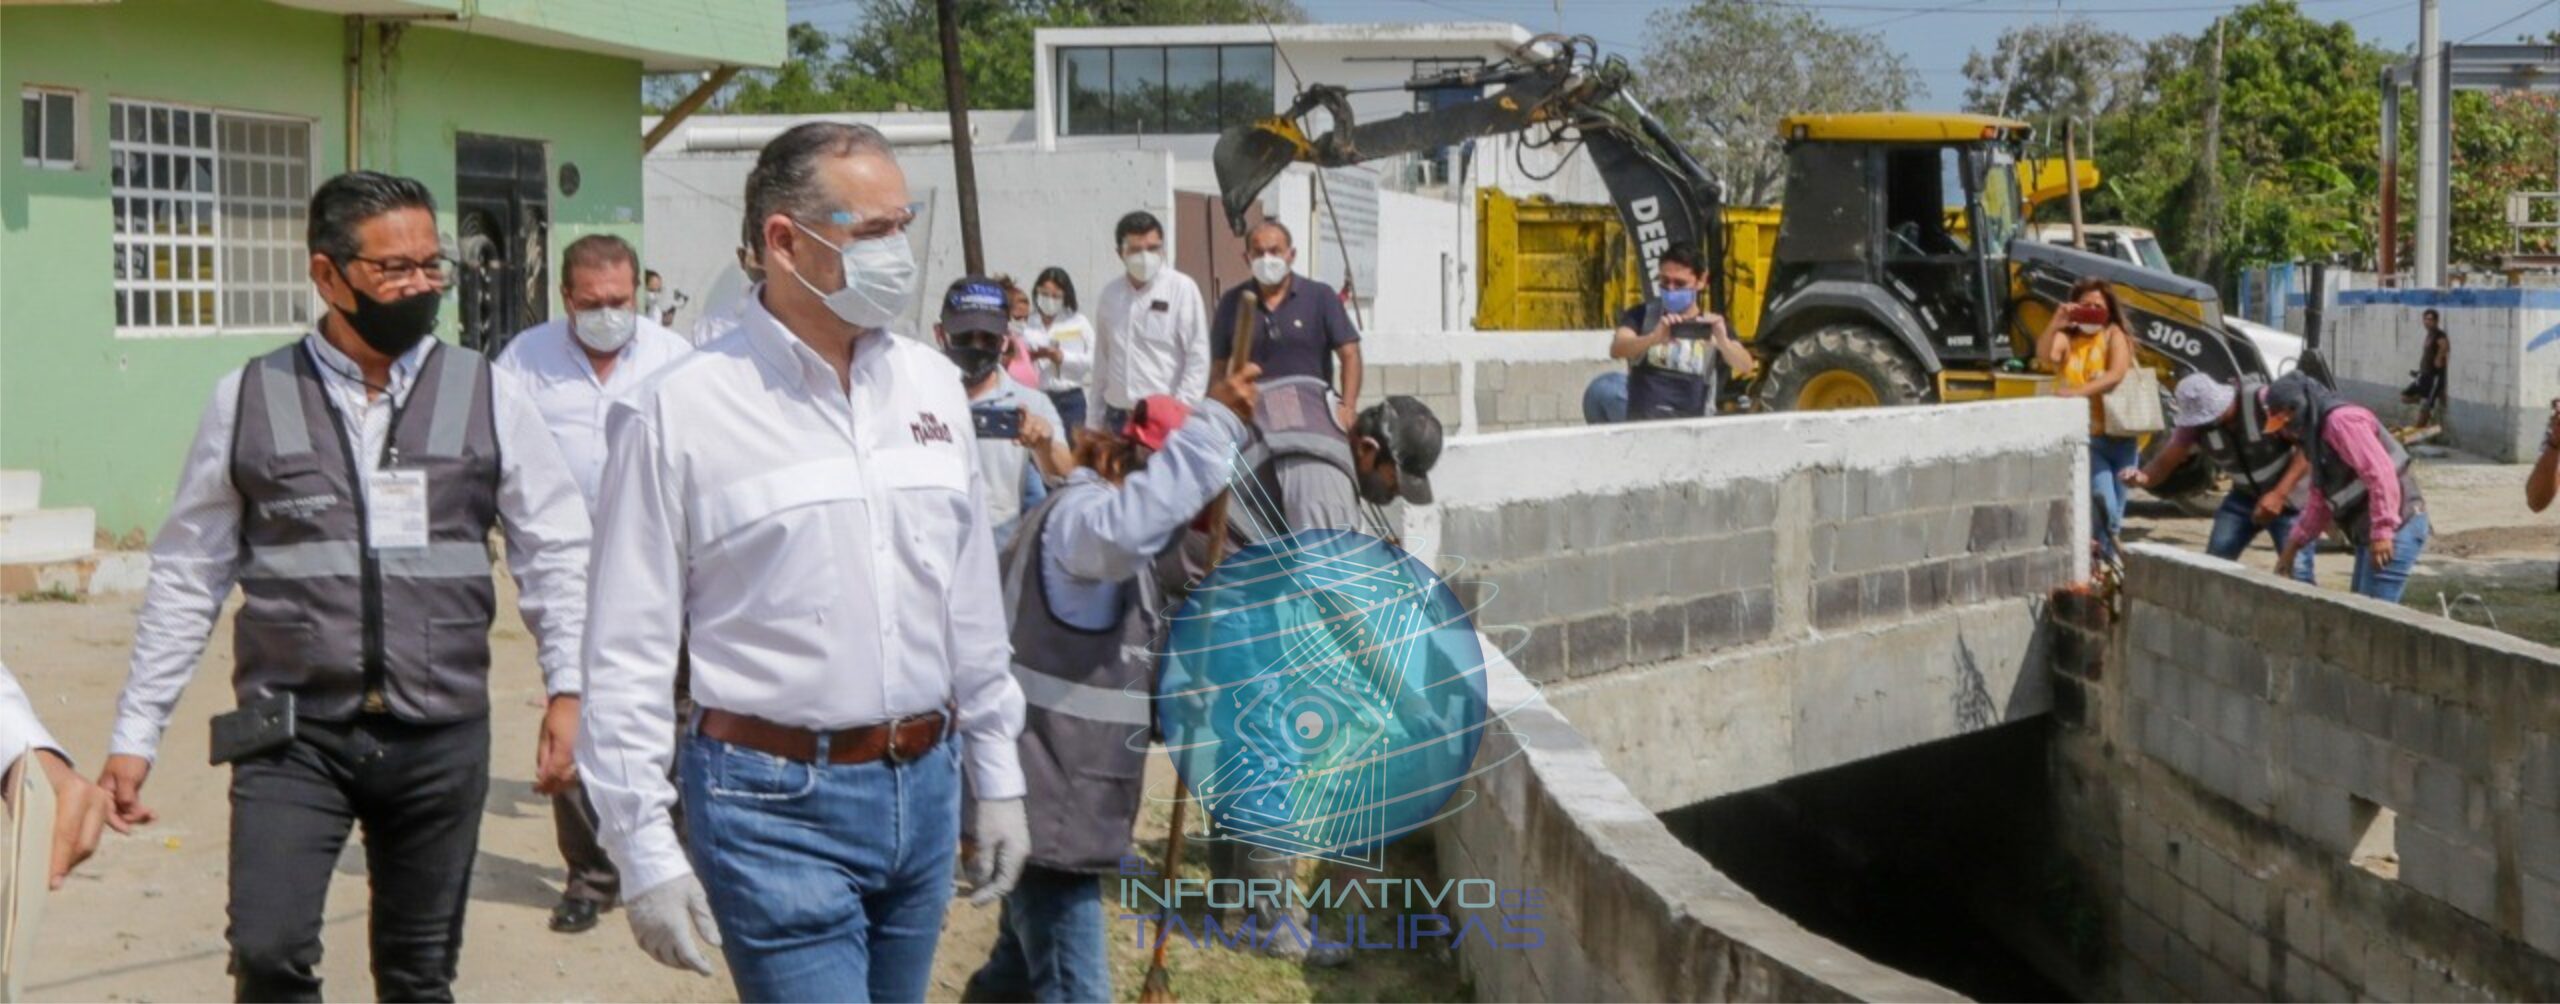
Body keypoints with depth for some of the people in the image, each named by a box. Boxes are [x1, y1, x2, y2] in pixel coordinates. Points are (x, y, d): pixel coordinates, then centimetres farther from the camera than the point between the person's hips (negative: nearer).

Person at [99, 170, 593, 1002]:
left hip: (442, 737, 1)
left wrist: (569, 686, -7)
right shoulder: (249, 401, 2)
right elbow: (187, 573, 6)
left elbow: (555, 549, 5)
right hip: (292, 733, -1)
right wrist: (134, 733, 6)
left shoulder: (488, 397, 2)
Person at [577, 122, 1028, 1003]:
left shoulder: (931, 385, 8)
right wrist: (646, 853, -8)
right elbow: (629, 655, -7)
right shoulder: (677, 414, -9)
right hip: (776, 806, -5)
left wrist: (996, 774, 16)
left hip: (925, 788, 6)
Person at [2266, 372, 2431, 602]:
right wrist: (2295, 543, 22)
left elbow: (2380, 473, -24)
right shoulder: (2319, 432, 20)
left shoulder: (2342, 421, -13)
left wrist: (2383, 531, -29)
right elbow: (2320, 502, 27)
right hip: (2370, 532, 11)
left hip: (2396, 526, -11)